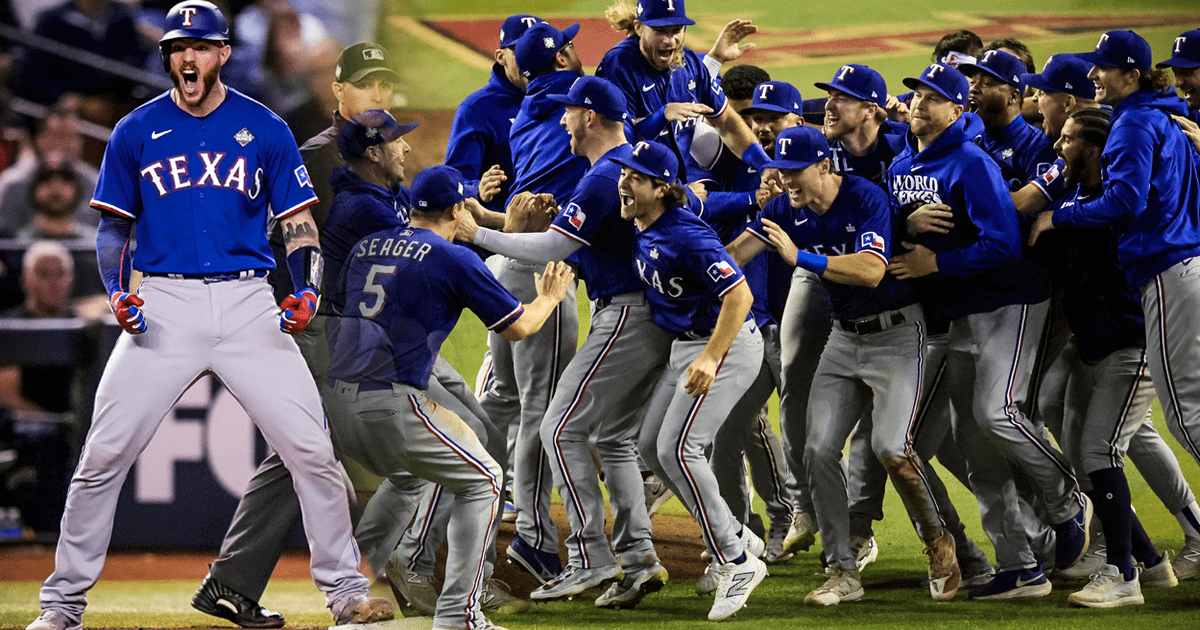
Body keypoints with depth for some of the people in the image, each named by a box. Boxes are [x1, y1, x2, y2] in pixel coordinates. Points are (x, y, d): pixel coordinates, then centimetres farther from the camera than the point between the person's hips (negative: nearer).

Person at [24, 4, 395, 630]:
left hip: (247, 305, 0)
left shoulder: (265, 129, 6)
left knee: (311, 450, -6)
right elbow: (113, 226, 12)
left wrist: (307, 288, -9)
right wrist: (116, 290, -6)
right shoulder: (136, 132, 6)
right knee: (103, 455, -7)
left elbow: (297, 223, 9)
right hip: (164, 304, 0)